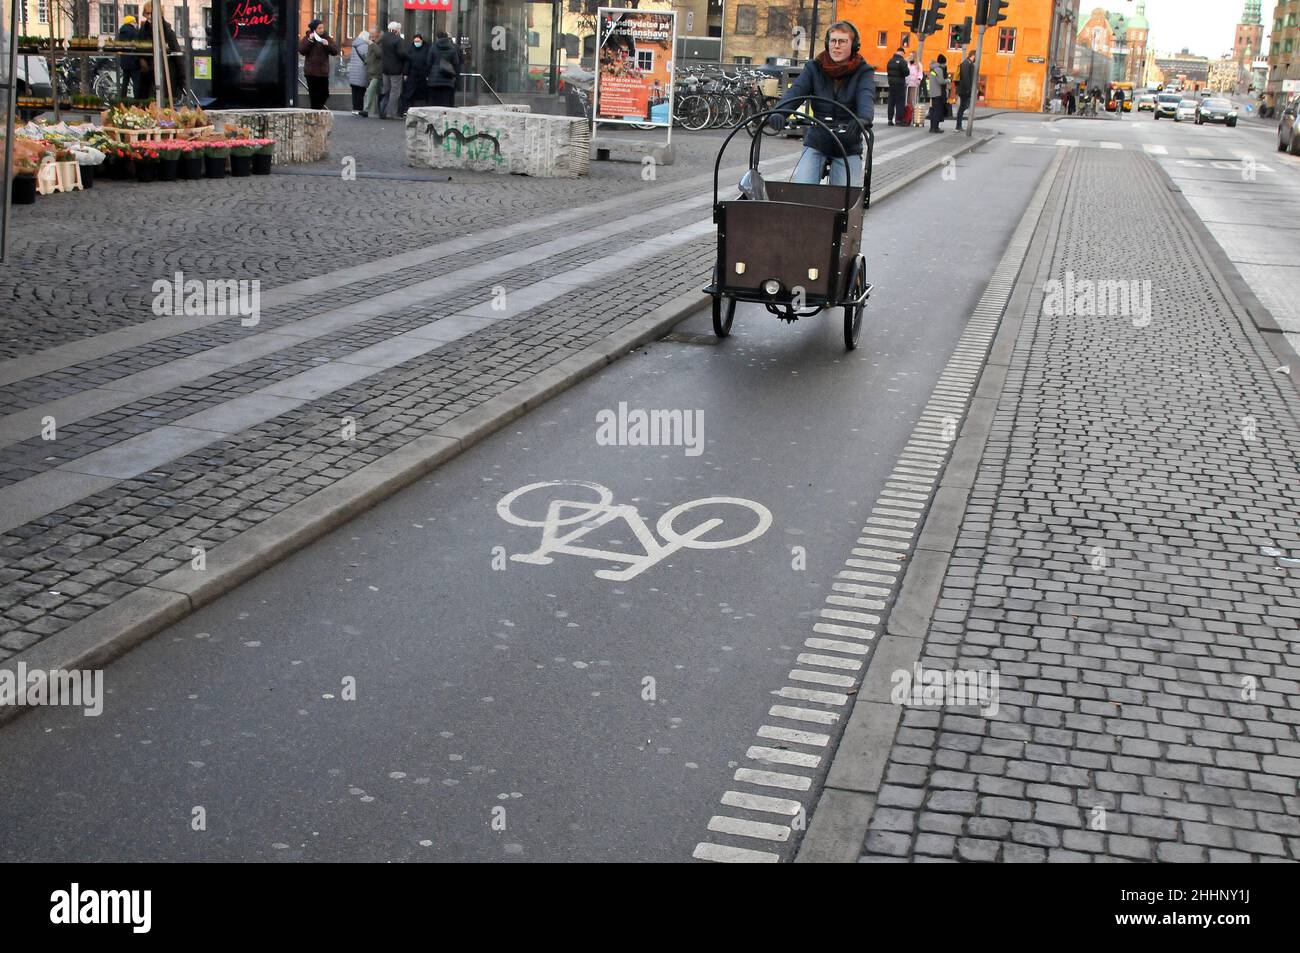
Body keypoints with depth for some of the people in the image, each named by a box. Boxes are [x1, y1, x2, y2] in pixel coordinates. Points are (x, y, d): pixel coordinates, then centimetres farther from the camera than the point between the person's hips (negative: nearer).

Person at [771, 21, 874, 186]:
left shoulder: (863, 72, -2)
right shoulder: (814, 68, 2)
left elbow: (866, 98, -22)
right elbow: (795, 92, -13)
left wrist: (863, 119, -46)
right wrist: (779, 111, -36)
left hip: (848, 148, -1)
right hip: (816, 144, 1)